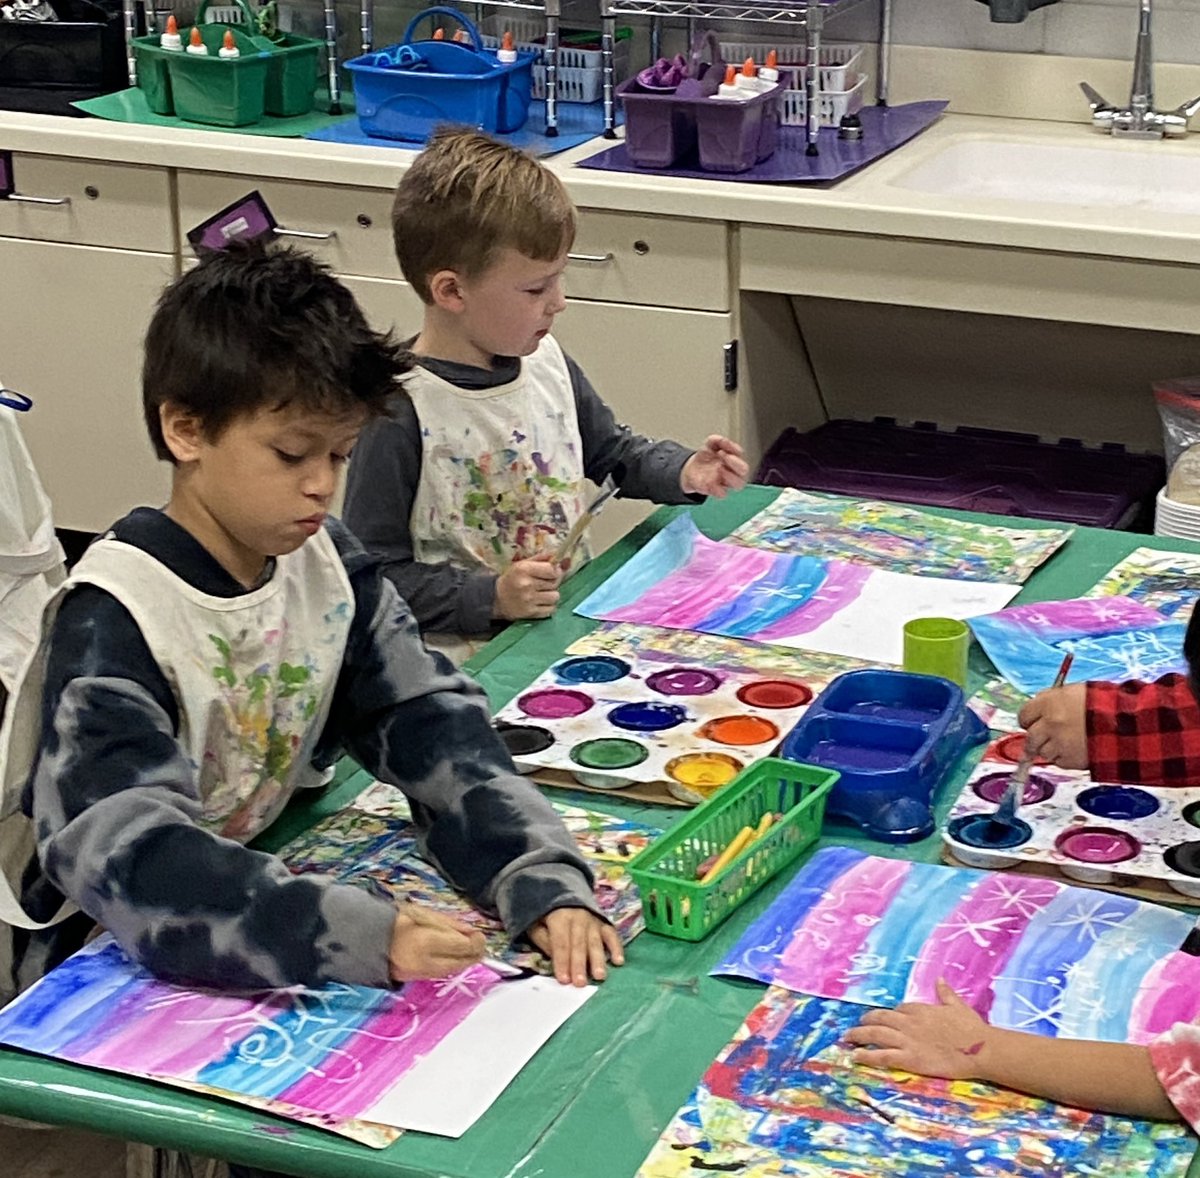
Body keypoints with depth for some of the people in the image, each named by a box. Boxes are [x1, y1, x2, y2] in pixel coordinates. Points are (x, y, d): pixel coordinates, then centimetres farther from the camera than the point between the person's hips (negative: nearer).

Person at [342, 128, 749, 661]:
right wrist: (489, 597, -21)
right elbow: (373, 576, -14)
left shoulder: (547, 362, 9)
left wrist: (685, 473, 10)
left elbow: (613, 452, 28)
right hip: (471, 654, -7)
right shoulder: (400, 414, -16)